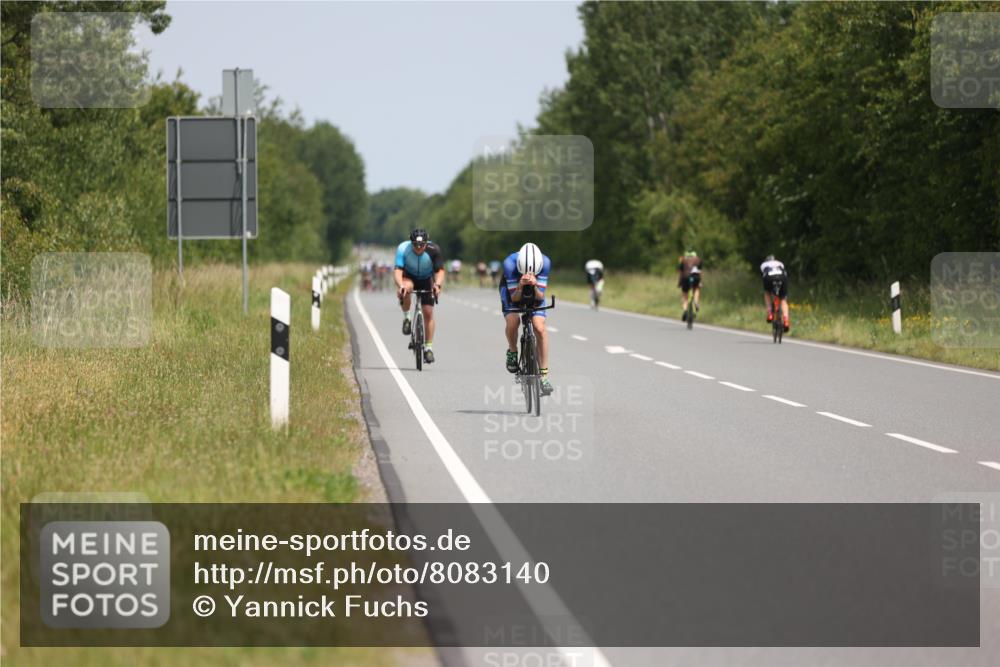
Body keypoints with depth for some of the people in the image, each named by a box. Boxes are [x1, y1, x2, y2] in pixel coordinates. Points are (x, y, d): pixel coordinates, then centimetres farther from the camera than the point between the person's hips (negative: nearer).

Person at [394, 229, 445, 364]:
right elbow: (397, 270, -37)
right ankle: (406, 318, -13)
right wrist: (400, 285, -56)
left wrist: (437, 284, -48)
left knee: (428, 312, -6)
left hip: (426, 279, 1)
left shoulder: (433, 250, -29)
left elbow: (440, 270, -28)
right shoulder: (403, 249, -31)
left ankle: (428, 347, 5)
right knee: (406, 288, -37)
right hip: (409, 276, -1)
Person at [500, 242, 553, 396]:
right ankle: (512, 351, 4)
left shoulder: (545, 262, -32)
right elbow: (514, 298, -28)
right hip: (512, 289, -1)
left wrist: (534, 286, -47)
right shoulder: (510, 263, -36)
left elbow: (540, 296, -26)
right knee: (512, 321, -28)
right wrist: (521, 286, -49)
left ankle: (544, 375, -11)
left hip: (535, 292, 1)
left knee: (539, 327, -18)